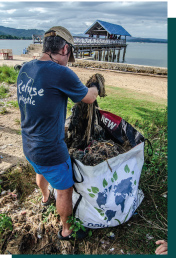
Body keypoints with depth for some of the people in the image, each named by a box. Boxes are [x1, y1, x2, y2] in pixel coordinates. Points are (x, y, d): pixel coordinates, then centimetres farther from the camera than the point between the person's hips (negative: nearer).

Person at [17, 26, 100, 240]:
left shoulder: (24, 69, -3)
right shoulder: (61, 73, -26)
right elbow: (89, 98, -11)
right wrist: (95, 88, 10)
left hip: (29, 147, 8)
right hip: (50, 151, -8)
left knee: (41, 172, 35)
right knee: (65, 190, 15)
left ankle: (45, 198, 66)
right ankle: (66, 230, 40)